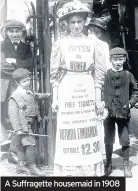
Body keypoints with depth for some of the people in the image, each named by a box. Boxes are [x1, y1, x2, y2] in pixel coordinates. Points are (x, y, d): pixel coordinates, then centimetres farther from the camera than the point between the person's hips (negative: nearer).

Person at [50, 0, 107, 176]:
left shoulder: (92, 44, 4)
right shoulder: (59, 44, 0)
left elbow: (99, 74, 4)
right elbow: (54, 74, 1)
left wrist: (99, 99, 0)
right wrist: (54, 99, -3)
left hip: (88, 93, 2)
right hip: (66, 93, -1)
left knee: (88, 131, 7)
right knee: (68, 131, 2)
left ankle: (90, 169, 20)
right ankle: (67, 170, 14)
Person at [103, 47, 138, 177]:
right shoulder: (105, 75, 0)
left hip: (123, 113, 0)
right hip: (108, 112, 0)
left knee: (125, 141, 4)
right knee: (108, 141, 9)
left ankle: (126, 165, 19)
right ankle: (108, 164, 25)